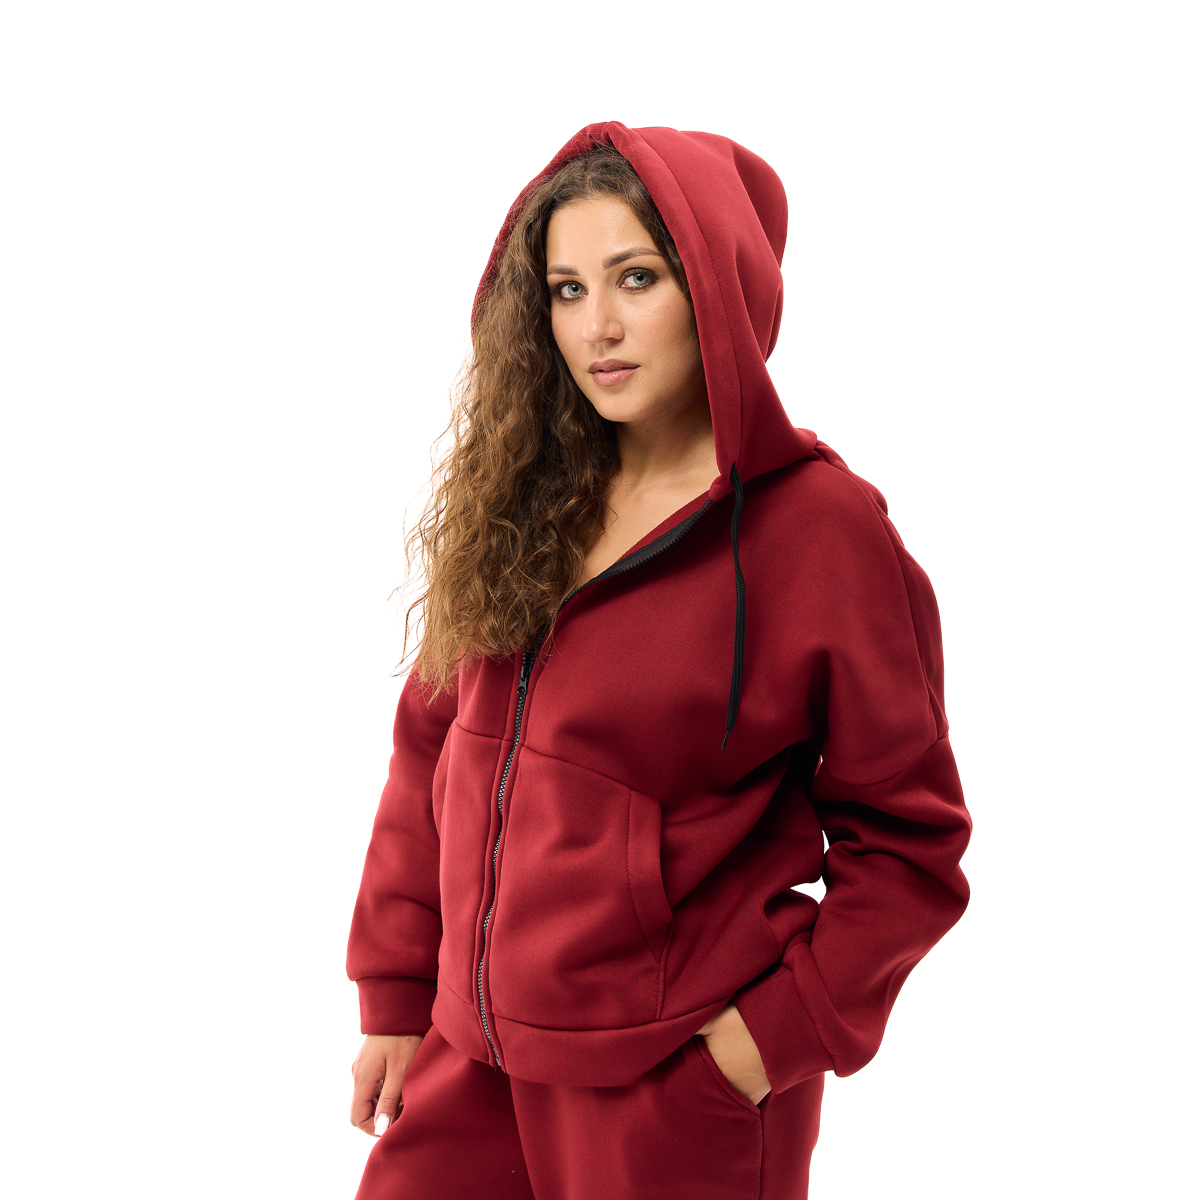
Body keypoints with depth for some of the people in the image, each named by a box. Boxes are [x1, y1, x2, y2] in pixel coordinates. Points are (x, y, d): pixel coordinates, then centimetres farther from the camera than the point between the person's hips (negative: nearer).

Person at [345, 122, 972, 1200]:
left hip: (678, 1090, -4)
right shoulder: (523, 499, 3)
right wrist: (396, 992, 6)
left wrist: (780, 1032, -14)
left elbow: (906, 842, -7)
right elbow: (433, 747, 8)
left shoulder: (824, 529, -11)